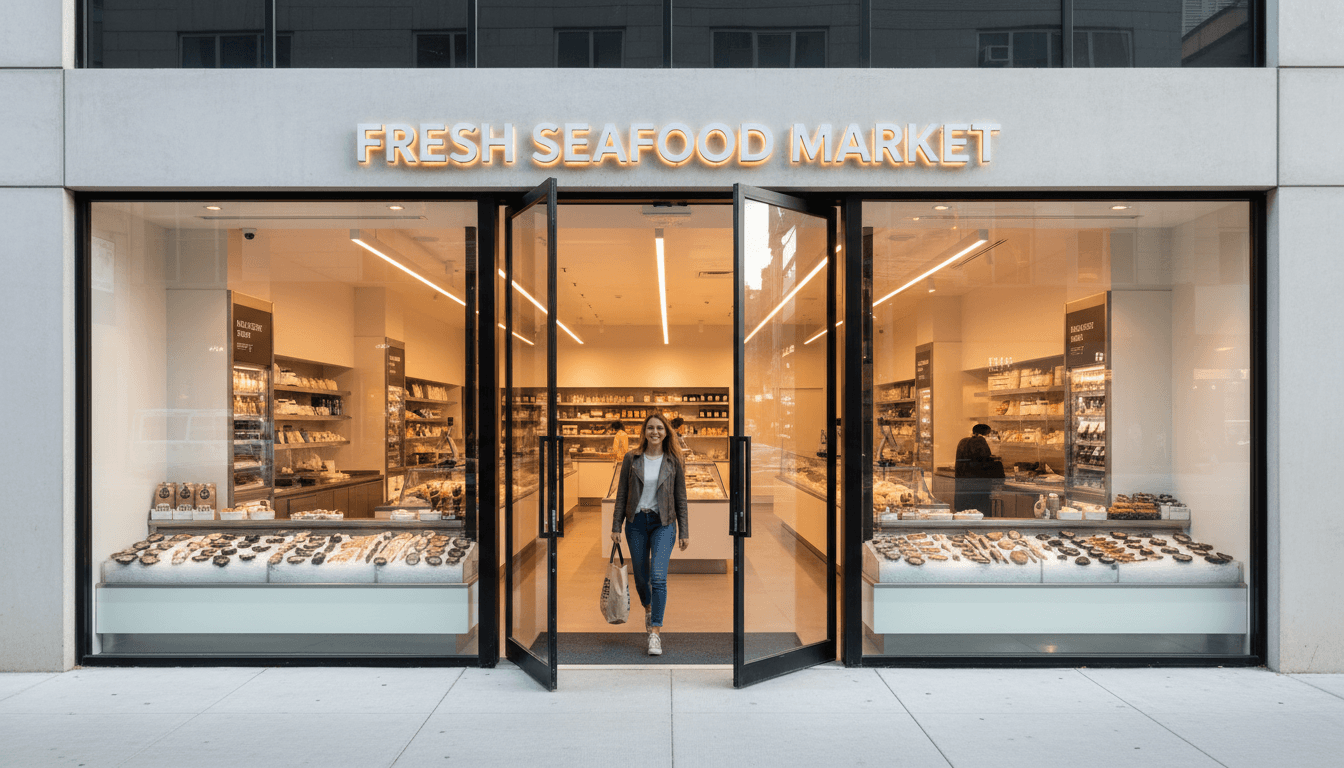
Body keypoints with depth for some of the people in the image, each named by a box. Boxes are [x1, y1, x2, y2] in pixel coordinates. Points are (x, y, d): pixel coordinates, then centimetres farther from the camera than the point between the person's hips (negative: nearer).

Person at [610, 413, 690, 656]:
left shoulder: (674, 461, 0)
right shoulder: (631, 459, 1)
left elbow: (680, 497, 3)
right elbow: (622, 494, 5)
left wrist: (684, 532, 2)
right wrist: (616, 526, 0)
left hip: (663, 523, -2)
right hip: (636, 522, 2)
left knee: (658, 577, -14)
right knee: (640, 576, 12)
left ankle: (655, 632, -7)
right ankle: (648, 608, 43)